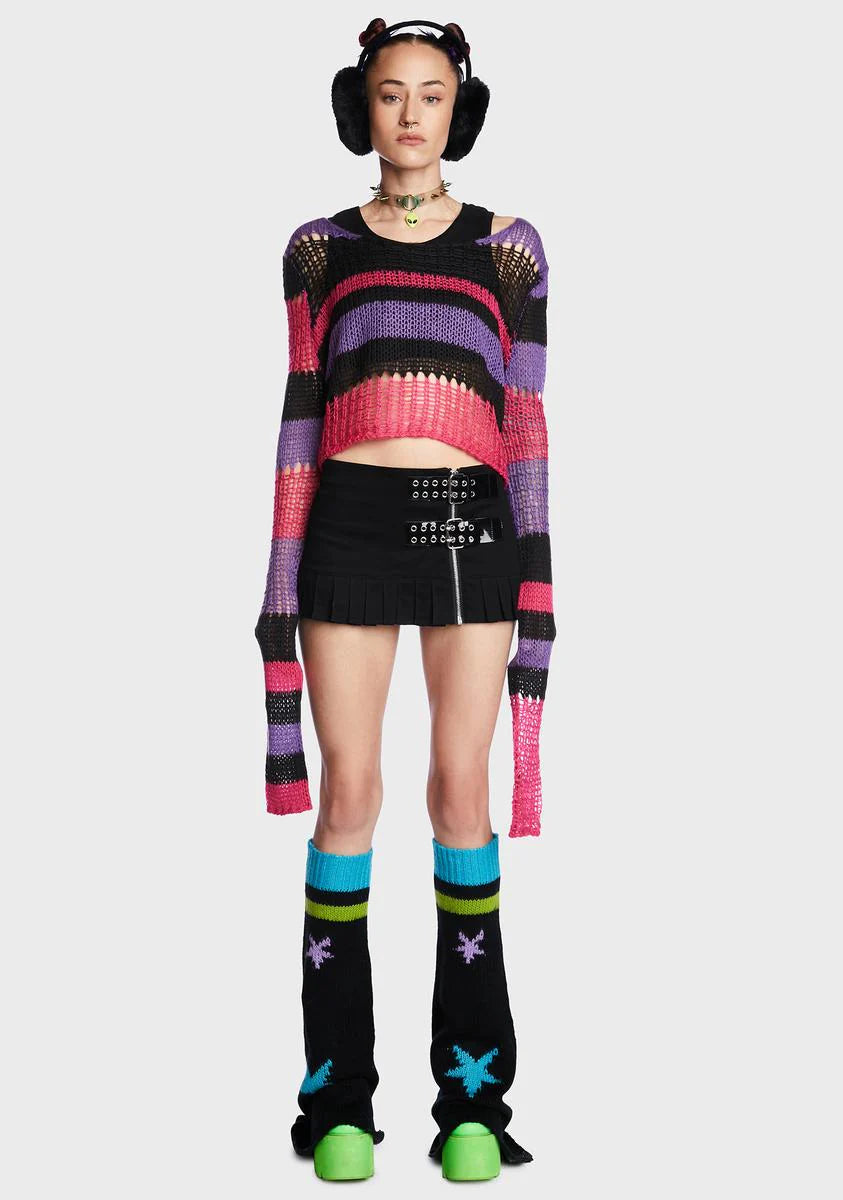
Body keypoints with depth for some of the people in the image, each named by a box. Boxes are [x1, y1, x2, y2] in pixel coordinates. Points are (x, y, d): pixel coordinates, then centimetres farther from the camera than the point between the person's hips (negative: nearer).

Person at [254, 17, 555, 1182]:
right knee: (349, 790, -4)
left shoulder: (508, 246, 12)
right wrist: (284, 578, 3)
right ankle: (339, 1096, 5)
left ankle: (473, 1094, 6)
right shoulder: (319, 247, 13)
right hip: (352, 523, 0)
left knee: (463, 790, -3)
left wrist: (535, 573, 1)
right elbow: (299, 416, 10)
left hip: (470, 523, 0)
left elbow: (527, 420, 9)